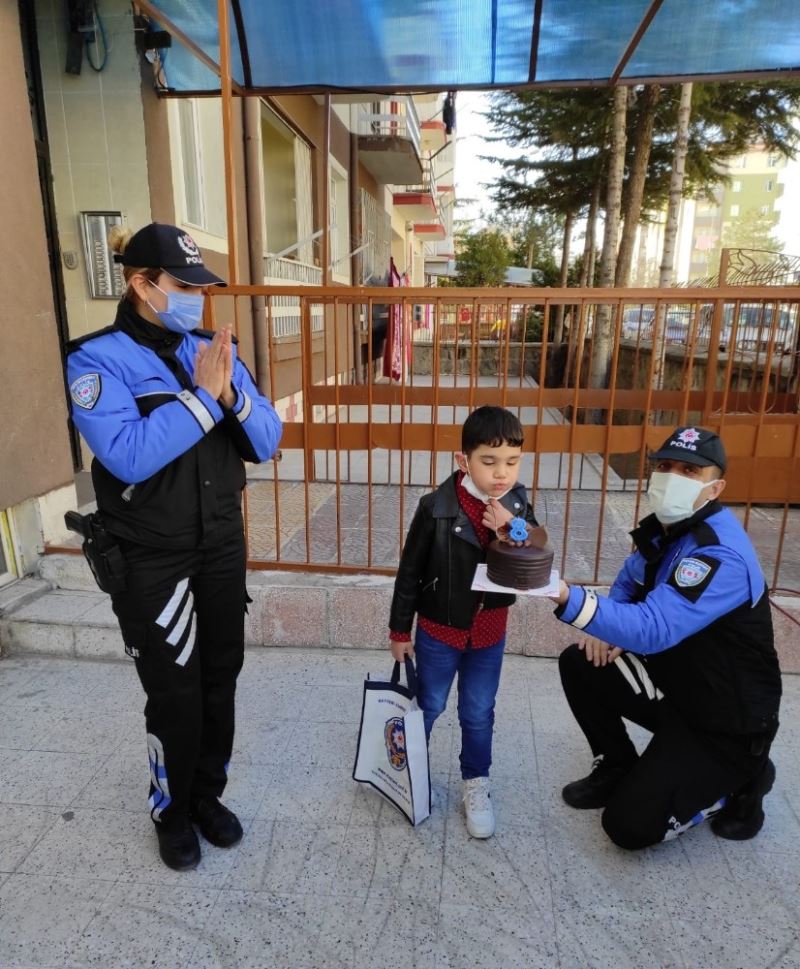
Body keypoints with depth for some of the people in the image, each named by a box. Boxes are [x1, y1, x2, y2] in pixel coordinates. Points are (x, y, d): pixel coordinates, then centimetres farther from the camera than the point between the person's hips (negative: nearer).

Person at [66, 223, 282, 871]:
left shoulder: (214, 350, 2)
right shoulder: (98, 359, -10)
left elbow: (267, 443, -2)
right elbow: (128, 456, -25)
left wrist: (231, 392, -19)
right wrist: (201, 395, -22)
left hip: (223, 547, 4)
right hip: (151, 560, -4)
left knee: (220, 680, 15)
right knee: (175, 695, 8)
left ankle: (208, 795, 39)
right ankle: (172, 812, 35)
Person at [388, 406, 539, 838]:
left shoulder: (517, 506, -11)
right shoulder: (436, 508, -22)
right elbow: (410, 572, -12)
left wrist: (511, 532, -29)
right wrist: (400, 630, -5)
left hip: (489, 633, 2)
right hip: (438, 630, -2)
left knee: (479, 713, 18)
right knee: (428, 706, 19)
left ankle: (476, 784, 39)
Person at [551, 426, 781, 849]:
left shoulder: (721, 555, -30)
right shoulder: (665, 525, -2)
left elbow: (654, 630, -41)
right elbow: (629, 583, 14)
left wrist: (568, 598, -54)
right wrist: (606, 626, -8)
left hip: (727, 721, -8)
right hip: (674, 685, 8)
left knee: (630, 824, -11)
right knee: (580, 663, -3)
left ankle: (739, 779, 12)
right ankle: (616, 769, 17)